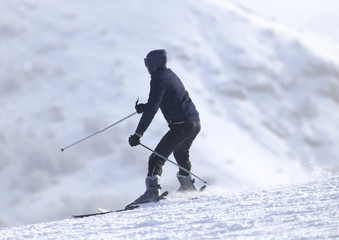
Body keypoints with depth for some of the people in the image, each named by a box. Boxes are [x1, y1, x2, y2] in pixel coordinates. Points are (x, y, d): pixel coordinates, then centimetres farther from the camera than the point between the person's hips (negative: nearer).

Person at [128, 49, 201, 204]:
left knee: (157, 158, -13)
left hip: (181, 125, -10)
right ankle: (188, 187, 48)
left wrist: (138, 133, -23)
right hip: (195, 123, 10)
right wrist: (145, 107, 25)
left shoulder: (158, 79, -13)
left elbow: (152, 108, -21)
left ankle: (152, 190, -29)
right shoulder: (170, 74, 16)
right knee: (181, 153, 34)